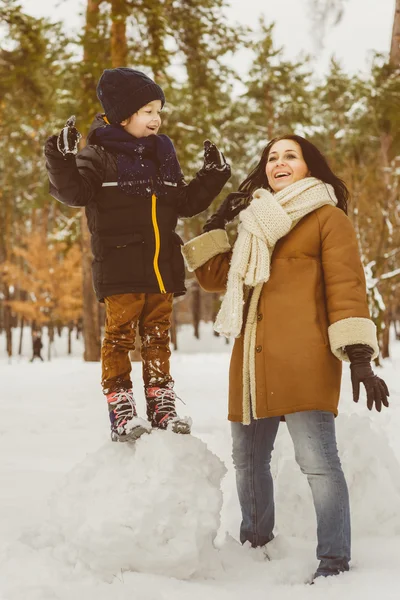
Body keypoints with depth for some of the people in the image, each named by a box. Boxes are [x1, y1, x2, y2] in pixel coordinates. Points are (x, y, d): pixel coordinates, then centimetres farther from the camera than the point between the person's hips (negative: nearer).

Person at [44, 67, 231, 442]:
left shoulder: (162, 155, 14)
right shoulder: (99, 155, -6)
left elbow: (185, 203, 21)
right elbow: (72, 191, -20)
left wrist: (212, 176, 14)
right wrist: (61, 158, -35)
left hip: (162, 270, 6)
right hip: (120, 268, -6)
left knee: (158, 337, 11)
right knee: (120, 336, -3)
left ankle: (161, 408, 18)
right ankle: (121, 413, 1)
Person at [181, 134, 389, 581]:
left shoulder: (327, 217, 4)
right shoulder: (255, 223, 24)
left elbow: (346, 287, -4)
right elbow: (214, 277, 28)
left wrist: (358, 355, -14)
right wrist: (214, 227, 16)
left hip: (302, 360, -7)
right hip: (253, 360, 7)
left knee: (317, 459, -14)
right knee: (247, 458, 15)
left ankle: (334, 560, -7)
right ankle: (255, 541, 34)